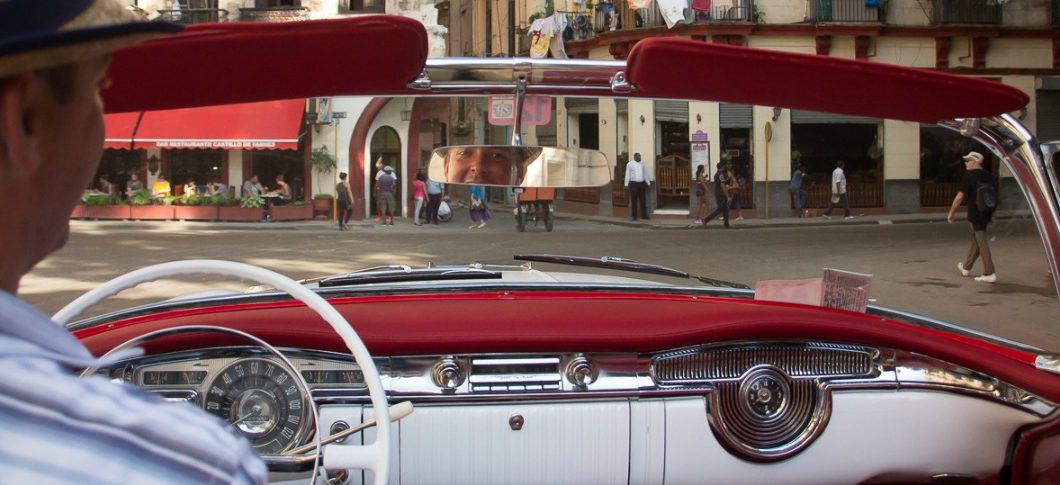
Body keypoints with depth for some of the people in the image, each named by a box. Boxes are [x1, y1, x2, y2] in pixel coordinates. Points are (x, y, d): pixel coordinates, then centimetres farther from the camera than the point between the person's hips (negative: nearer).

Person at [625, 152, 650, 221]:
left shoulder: (642, 164, 13)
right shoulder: (630, 164, 0)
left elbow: (645, 174, 17)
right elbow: (627, 174, -3)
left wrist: (648, 183, 12)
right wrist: (626, 184, -9)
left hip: (642, 184, 4)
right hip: (633, 183, -4)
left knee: (642, 200, 4)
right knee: (634, 200, -2)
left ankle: (644, 215, 8)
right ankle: (634, 216, 1)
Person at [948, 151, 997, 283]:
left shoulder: (969, 176, -12)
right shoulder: (988, 176, 10)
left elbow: (960, 197, -14)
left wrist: (951, 213, -5)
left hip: (975, 214, -7)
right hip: (986, 214, 7)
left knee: (982, 244, -6)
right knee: (976, 240, 19)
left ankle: (989, 274, -8)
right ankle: (966, 267, 34)